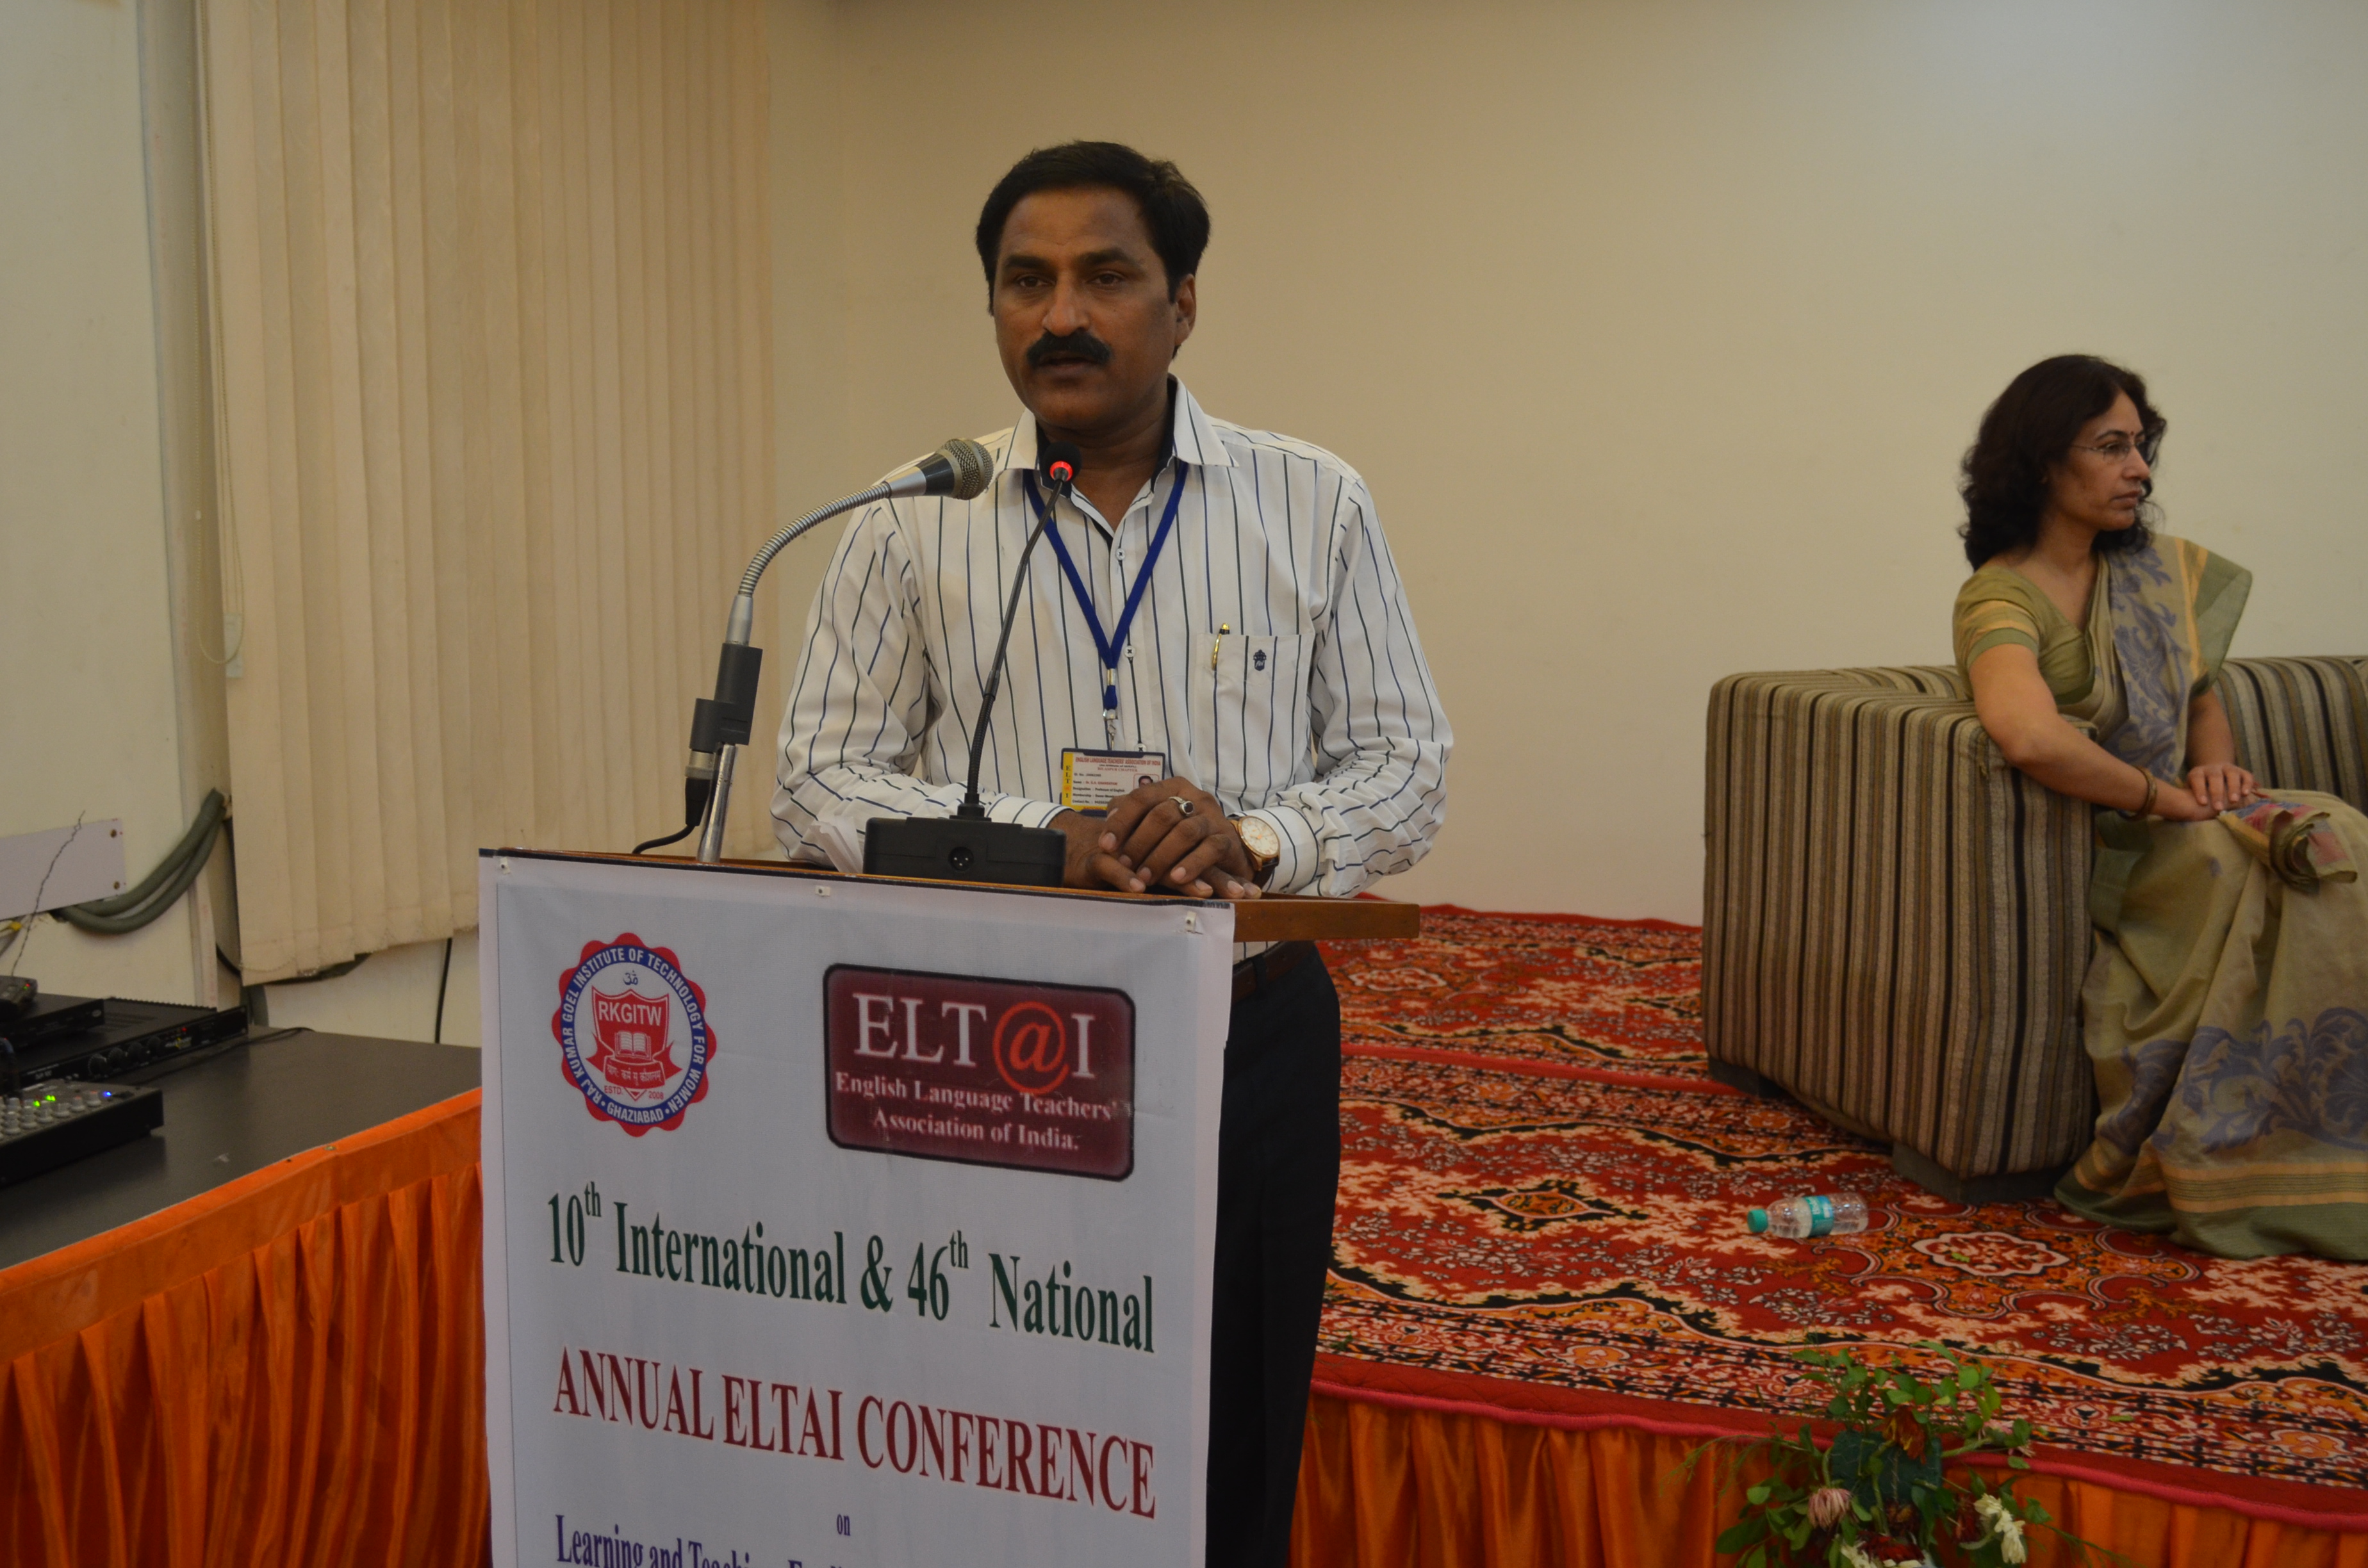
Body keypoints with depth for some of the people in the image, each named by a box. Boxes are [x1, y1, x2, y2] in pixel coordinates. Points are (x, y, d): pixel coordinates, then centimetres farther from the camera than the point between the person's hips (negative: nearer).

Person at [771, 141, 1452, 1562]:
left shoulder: (1316, 509, 2)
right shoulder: (915, 526, 1)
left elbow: (1408, 766, 3)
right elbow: (821, 788, -1)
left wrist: (1254, 837, -18)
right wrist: (1047, 839, -17)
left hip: (1252, 1031, 1)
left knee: (1234, 1447, 10)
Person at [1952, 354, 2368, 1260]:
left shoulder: (2159, 570, 14)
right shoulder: (1998, 599, -13)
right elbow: (2030, 737, -33)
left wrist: (2217, 765, 4)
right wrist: (2166, 798, -20)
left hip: (2180, 827, 7)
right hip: (2095, 858, -7)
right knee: (2261, 870, -30)